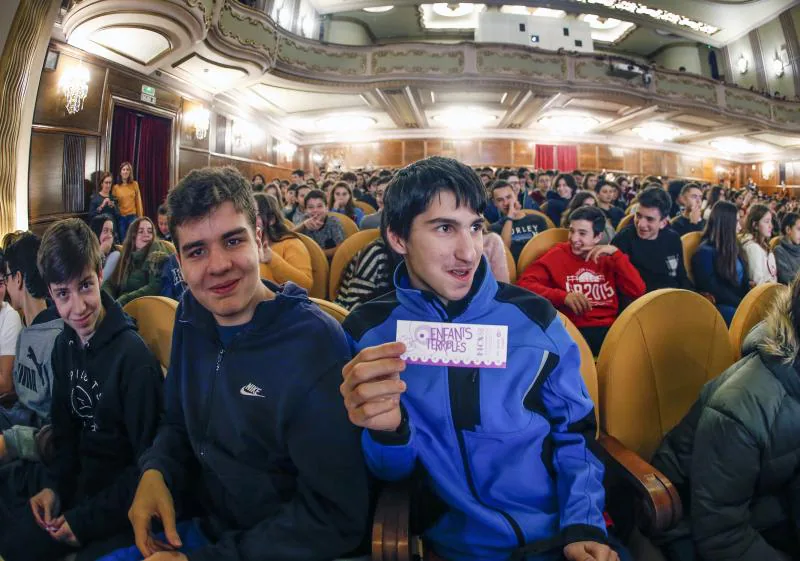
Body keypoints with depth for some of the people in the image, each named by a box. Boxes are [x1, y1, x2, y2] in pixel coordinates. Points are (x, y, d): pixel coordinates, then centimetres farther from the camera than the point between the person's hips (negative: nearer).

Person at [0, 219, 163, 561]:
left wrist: (87, 519, -17)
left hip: (120, 491, -7)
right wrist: (54, 485, 0)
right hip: (80, 474, 7)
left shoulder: (133, 357, -26)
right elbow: (66, 424, 12)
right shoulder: (66, 344, 0)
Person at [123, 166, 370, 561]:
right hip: (202, 527, 6)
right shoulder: (192, 316, -2)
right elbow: (179, 421, 10)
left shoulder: (314, 343, -24)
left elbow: (335, 515, -23)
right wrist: (156, 471, -10)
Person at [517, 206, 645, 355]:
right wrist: (563, 296, -21)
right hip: (577, 330, -4)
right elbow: (523, 284, -9)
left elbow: (638, 291, 3)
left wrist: (616, 254, -2)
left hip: (611, 328, 4)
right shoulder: (557, 255, 6)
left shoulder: (608, 258, 16)